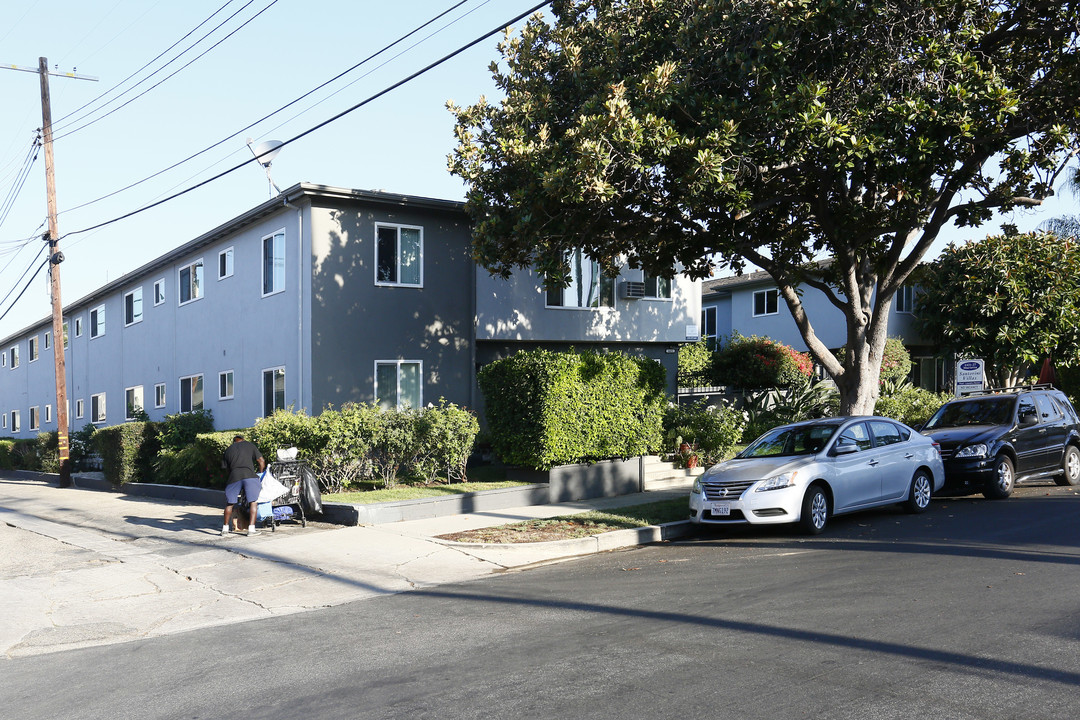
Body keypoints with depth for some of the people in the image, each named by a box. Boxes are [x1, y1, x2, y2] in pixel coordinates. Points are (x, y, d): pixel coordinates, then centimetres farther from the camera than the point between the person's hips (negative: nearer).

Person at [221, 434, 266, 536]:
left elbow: (227, 468, 23)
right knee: (253, 502, 2)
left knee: (229, 503, 14)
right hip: (249, 475, -3)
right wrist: (261, 474, 26)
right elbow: (261, 461, 13)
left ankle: (225, 529, 20)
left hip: (234, 476, 3)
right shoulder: (250, 445, 18)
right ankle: (251, 528, -4)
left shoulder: (228, 450, 25)